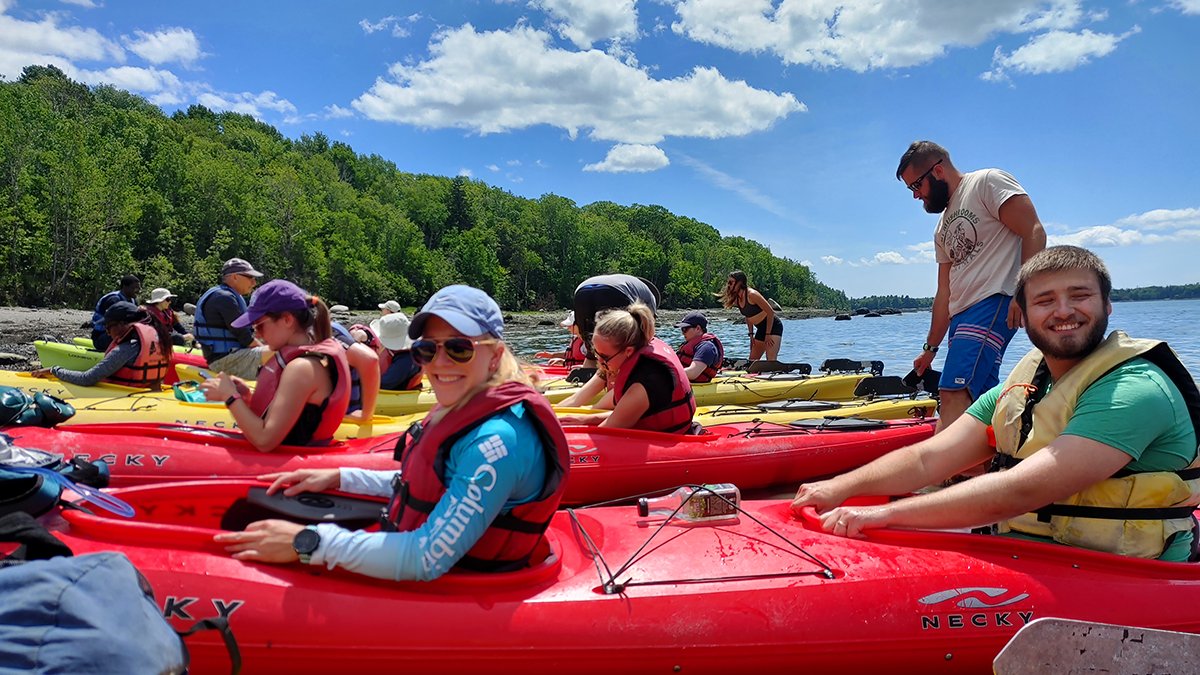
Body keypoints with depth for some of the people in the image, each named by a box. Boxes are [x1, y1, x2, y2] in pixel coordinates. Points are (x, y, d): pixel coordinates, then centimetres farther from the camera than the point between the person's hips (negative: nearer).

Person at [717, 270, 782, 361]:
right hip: (761, 329, 9)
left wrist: (768, 334, -17)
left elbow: (770, 312, -20)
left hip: (773, 327, -9)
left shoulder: (752, 294, -21)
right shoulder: (736, 299, 3)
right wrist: (751, 335, 11)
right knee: (752, 361, 9)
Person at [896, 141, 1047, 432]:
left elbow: (1034, 233, -10)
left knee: (954, 396, -22)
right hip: (963, 315, 9)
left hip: (995, 301, -9)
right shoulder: (943, 229, 26)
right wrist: (931, 347, 24)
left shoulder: (988, 182, 2)